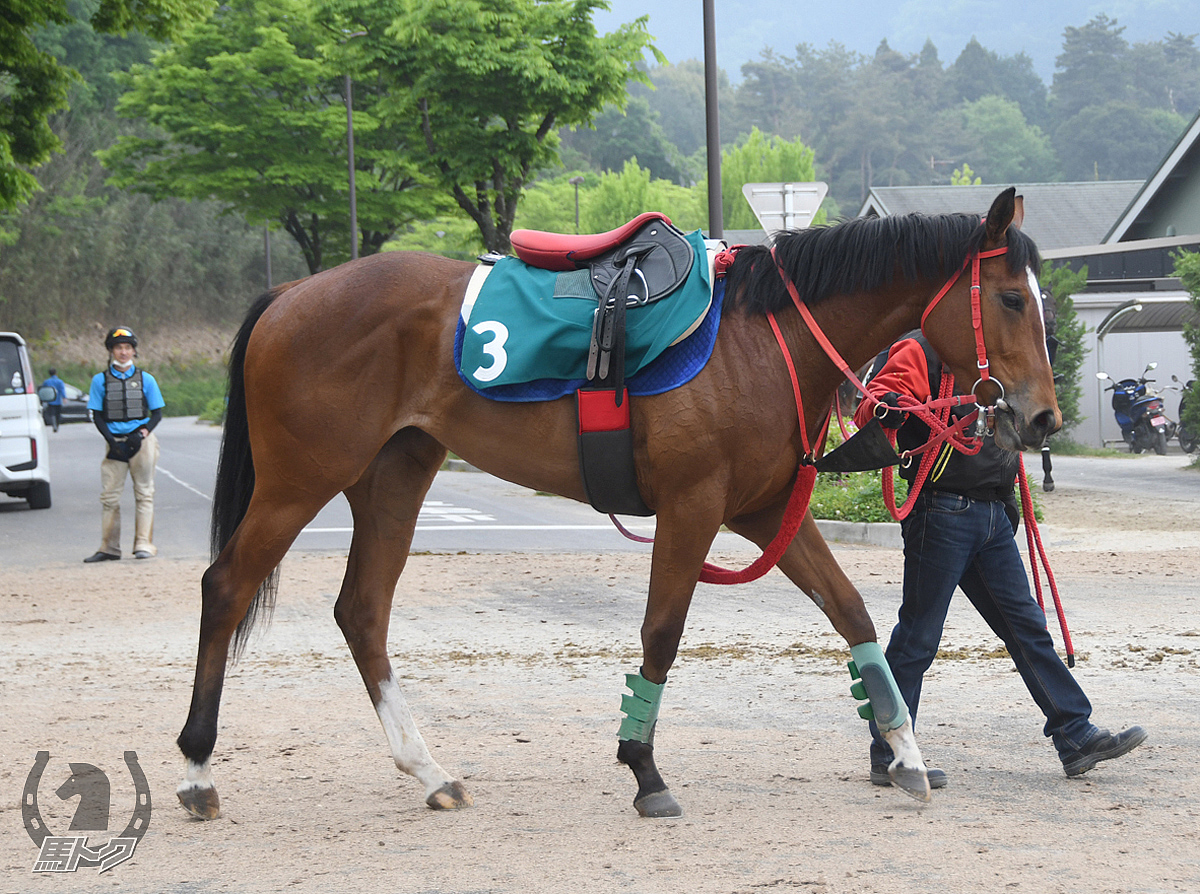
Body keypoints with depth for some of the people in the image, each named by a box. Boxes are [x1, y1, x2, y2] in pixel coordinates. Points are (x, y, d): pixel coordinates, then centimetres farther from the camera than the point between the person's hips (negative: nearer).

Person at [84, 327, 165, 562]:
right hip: (115, 442, 1)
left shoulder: (145, 379, 6)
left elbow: (157, 414, 8)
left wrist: (143, 434, -10)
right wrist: (112, 441, -8)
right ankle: (109, 548, 5)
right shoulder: (100, 380, 7)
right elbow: (97, 416, 5)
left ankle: (144, 544, 2)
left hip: (142, 440, -1)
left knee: (144, 493, -1)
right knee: (109, 496, 0)